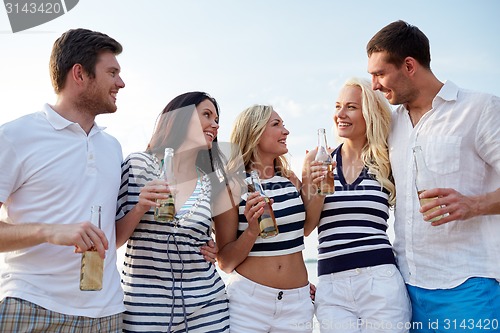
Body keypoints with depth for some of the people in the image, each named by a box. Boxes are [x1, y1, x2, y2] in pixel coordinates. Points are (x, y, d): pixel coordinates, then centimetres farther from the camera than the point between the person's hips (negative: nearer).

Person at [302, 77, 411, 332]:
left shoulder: (388, 163, 2)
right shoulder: (319, 160, 5)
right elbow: (304, 227, 3)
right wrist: (315, 190, -12)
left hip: (381, 282, -1)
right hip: (331, 286, 1)